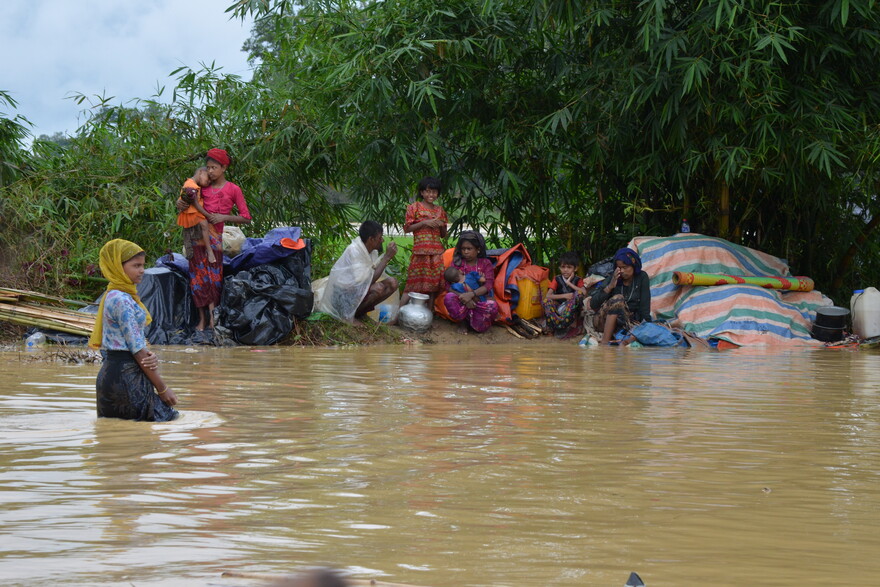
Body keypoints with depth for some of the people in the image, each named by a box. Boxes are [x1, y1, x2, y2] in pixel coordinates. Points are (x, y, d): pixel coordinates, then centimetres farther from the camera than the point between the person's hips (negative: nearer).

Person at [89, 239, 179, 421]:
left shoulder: (114, 296, 16)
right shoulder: (121, 300, -15)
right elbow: (136, 349, -16)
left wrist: (150, 357, -10)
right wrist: (162, 389, -11)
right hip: (125, 377, -10)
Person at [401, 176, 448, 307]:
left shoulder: (440, 210, 15)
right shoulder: (415, 207, 3)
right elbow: (406, 228, -2)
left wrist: (442, 225, -2)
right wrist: (424, 223, -11)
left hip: (437, 252, 4)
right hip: (420, 251, -4)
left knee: (434, 282, 1)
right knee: (413, 283, -8)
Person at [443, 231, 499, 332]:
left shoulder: (486, 263, 4)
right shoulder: (457, 263, 5)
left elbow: (488, 285, -10)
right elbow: (450, 286, -6)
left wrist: (471, 294, -28)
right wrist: (463, 298, -25)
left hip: (480, 300, -1)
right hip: (461, 300, 1)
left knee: (492, 306, -35)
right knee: (448, 297, -33)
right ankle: (463, 323, -12)